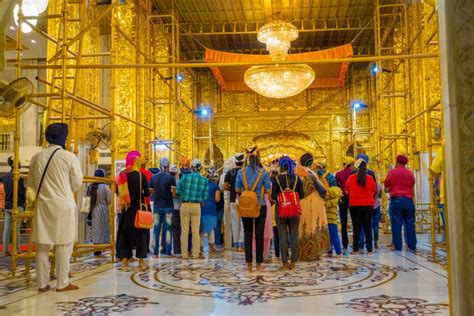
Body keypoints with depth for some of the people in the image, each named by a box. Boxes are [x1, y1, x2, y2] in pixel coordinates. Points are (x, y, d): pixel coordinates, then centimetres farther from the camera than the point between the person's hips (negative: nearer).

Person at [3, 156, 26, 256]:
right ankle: (17, 250, 4)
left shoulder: (6, 176, 8)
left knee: (7, 228, 8)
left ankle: (6, 250, 11)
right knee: (16, 229, -1)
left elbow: (6, 190, 16)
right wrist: (24, 201, 6)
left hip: (7, 205, 7)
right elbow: (22, 191, -12)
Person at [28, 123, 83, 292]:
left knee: (42, 245, 10)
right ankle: (62, 283, 8)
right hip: (63, 205, -4)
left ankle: (42, 283, 15)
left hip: (43, 205, 4)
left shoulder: (37, 157, 2)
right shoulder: (69, 157, -9)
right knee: (63, 244, 4)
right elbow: (77, 183, -3)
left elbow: (31, 183, 10)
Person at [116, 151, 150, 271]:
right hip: (138, 208, -2)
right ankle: (141, 261, 11)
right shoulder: (141, 175, -9)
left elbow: (118, 191, 4)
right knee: (140, 233, 7)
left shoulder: (122, 175, -1)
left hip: (126, 208, 2)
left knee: (124, 233, 11)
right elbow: (147, 193, -8)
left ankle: (124, 262, 12)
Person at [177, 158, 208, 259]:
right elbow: (204, 197, 1)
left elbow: (178, 191, -3)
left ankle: (184, 254, 12)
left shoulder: (184, 176, -8)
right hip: (196, 206, 1)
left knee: (184, 231, 7)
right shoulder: (204, 180, -3)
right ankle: (195, 254, 12)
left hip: (185, 205, -1)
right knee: (195, 231, 8)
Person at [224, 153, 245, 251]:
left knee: (235, 223, 10)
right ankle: (241, 245, -2)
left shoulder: (229, 172, 2)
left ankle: (236, 245, 14)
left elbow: (225, 187, 1)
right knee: (244, 224, 2)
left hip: (233, 200, 3)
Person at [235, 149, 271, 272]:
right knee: (259, 235, 5)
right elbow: (267, 190, -4)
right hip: (260, 206, -1)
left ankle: (249, 263, 9)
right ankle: (259, 264, 8)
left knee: (248, 234, 8)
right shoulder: (263, 172, -5)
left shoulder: (241, 172, -1)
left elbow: (237, 190, 1)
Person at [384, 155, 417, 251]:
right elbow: (412, 188, 17)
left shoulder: (392, 172, -2)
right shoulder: (410, 173, 6)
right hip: (408, 200, 3)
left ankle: (397, 246, 1)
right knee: (410, 223, 9)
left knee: (396, 224, 1)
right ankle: (412, 246, 12)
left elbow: (386, 189, 2)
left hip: (396, 200, -2)